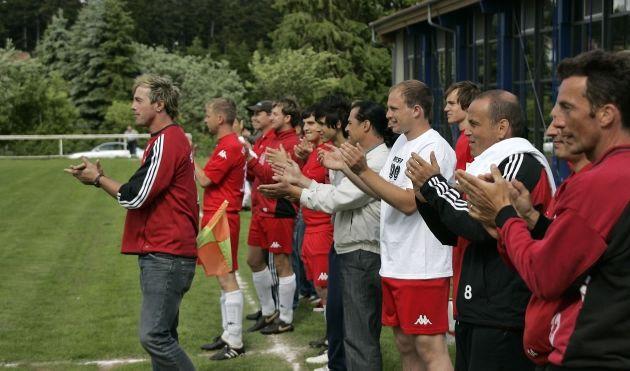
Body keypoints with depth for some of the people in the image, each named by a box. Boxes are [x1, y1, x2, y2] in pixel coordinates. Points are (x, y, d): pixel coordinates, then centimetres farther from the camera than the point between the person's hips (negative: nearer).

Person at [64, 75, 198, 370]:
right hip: (163, 254, 11)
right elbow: (143, 193, 20)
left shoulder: (166, 141, -15)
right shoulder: (171, 138, 17)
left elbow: (135, 197, -17)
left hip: (165, 257, -11)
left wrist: (98, 179, -1)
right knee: (162, 335, 14)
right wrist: (101, 178, 12)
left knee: (154, 336, -12)